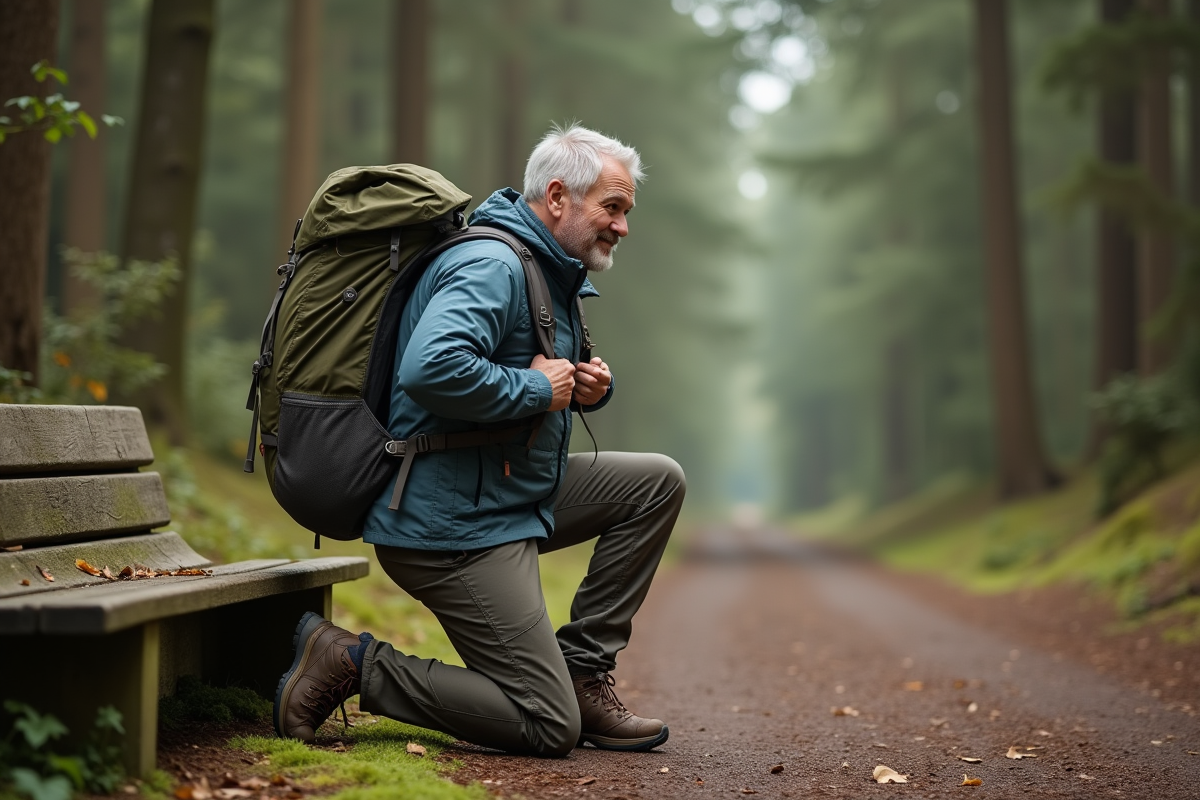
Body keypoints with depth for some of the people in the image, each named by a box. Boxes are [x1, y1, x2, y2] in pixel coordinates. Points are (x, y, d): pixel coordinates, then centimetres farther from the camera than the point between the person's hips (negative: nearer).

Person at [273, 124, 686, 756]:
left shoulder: (552, 274, 15)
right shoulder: (493, 265, -18)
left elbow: (551, 377, 29)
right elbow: (430, 369, -35)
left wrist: (588, 388, 5)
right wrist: (535, 387, -21)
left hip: (511, 497, 10)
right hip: (453, 526, -10)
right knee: (551, 728, -8)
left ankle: (579, 669, 11)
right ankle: (354, 662, -2)